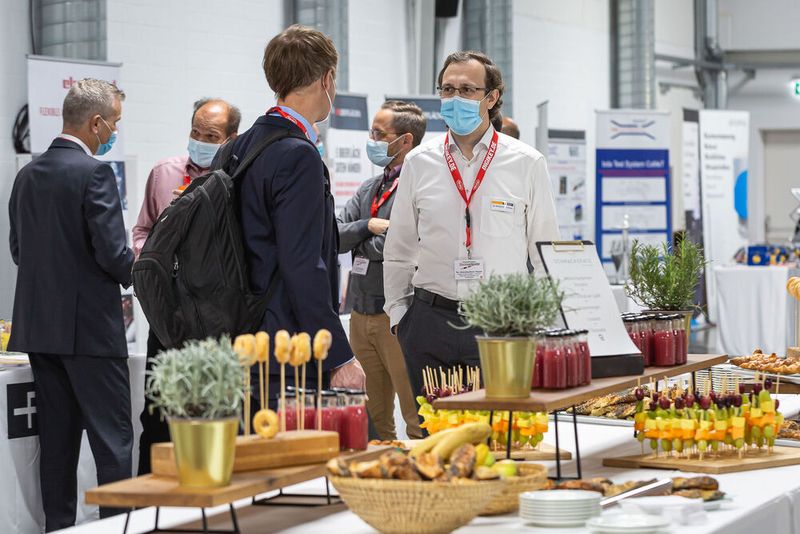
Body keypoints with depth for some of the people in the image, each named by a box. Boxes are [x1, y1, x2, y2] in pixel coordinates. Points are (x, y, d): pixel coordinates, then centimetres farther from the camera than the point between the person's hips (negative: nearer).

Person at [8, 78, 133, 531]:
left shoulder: (29, 175, 10)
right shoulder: (95, 173, -13)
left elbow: (18, 250, 15)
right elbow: (112, 253, -17)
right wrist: (140, 272, 2)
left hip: (39, 324, 7)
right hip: (91, 326, -7)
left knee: (58, 439, 11)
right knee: (113, 438, -2)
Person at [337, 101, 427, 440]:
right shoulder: (368, 189, 17)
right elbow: (333, 237, 8)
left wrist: (358, 243, -2)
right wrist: (369, 225, -8)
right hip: (361, 313, 8)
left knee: (417, 418, -7)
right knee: (372, 419, 14)